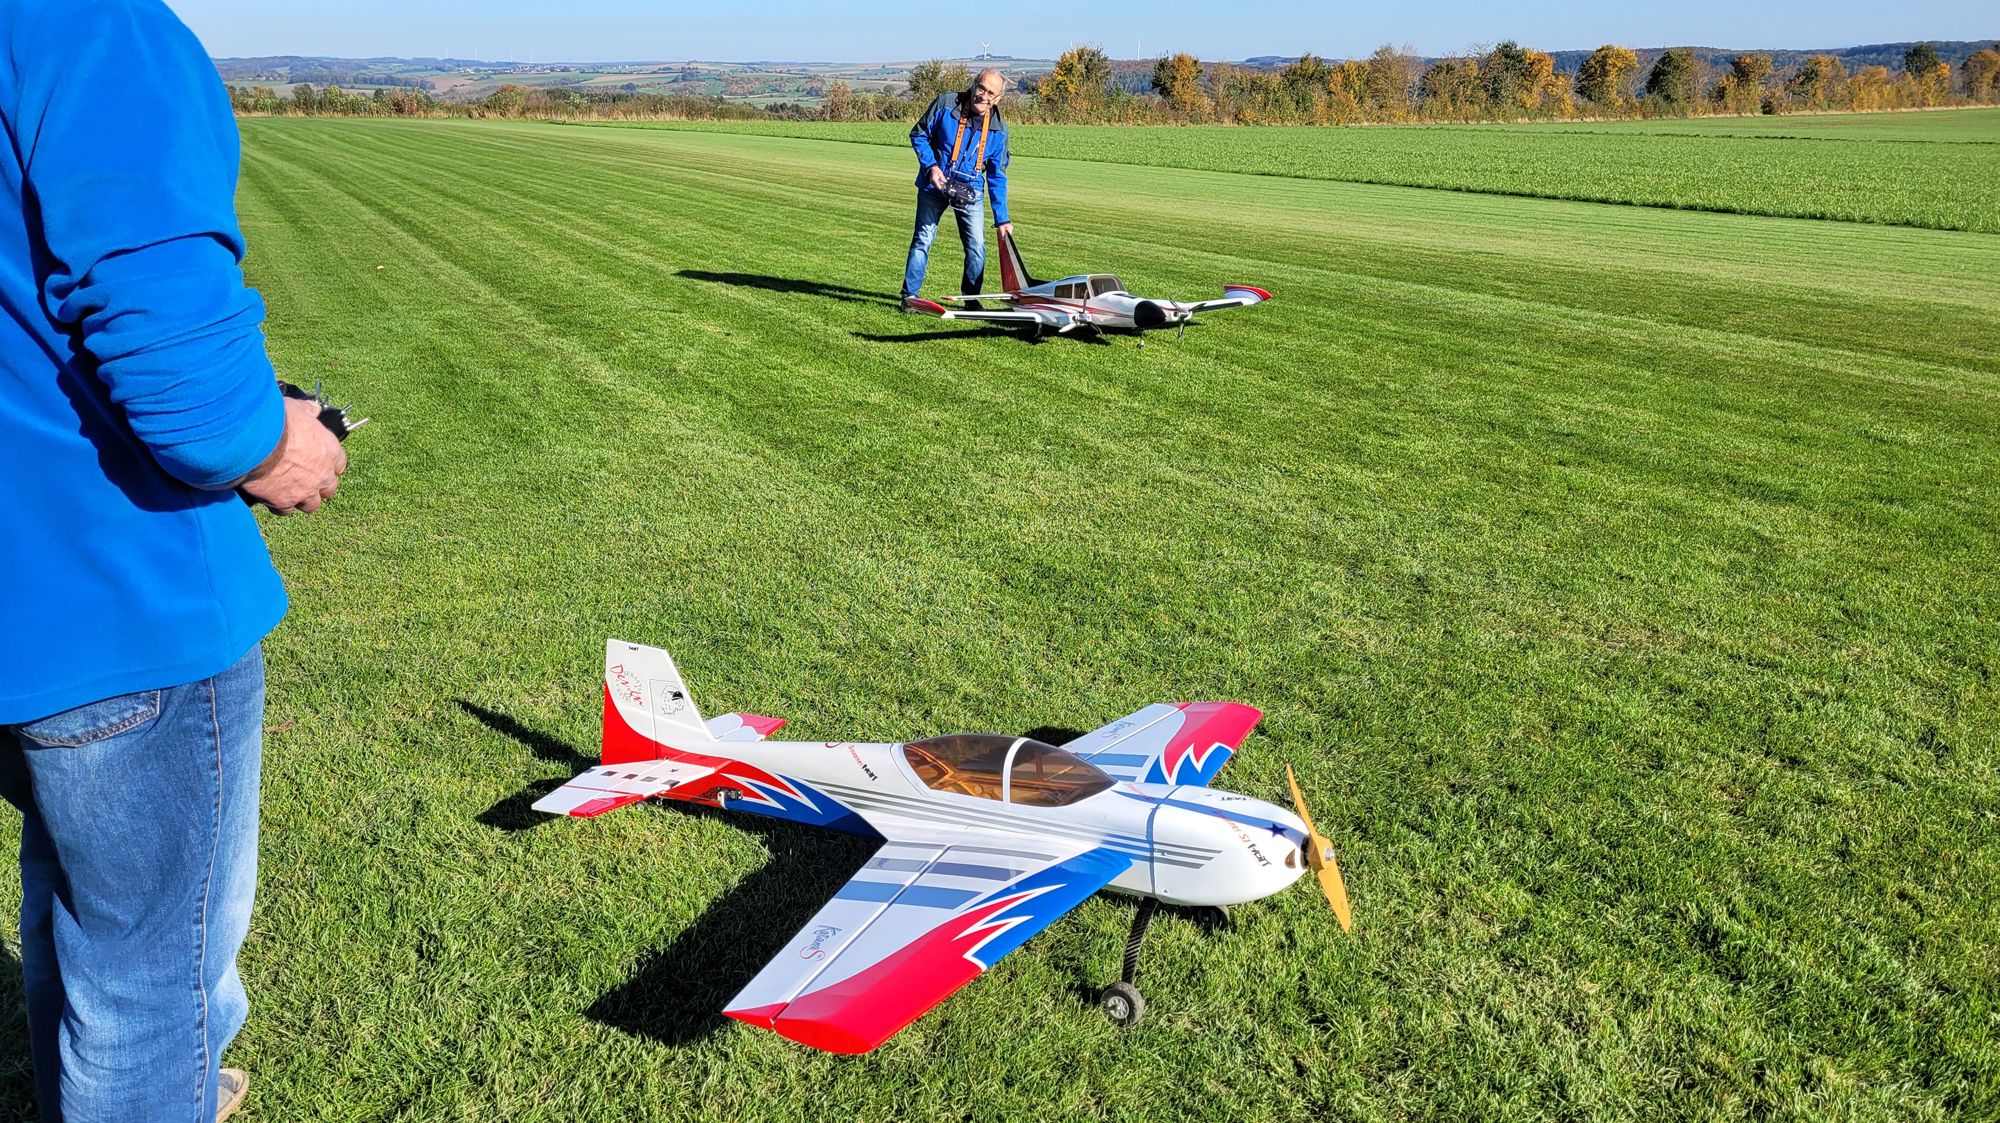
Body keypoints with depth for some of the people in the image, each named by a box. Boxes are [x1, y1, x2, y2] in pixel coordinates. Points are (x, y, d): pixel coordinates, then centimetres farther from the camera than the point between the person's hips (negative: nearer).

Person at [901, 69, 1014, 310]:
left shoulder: (998, 129, -9)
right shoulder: (945, 104, -14)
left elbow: (997, 176, -3)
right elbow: (918, 135, -3)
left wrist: (1001, 218, -5)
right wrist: (930, 165, -17)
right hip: (934, 186, -2)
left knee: (977, 246, -2)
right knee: (922, 240, 2)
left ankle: (971, 298, 15)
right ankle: (909, 296, 13)